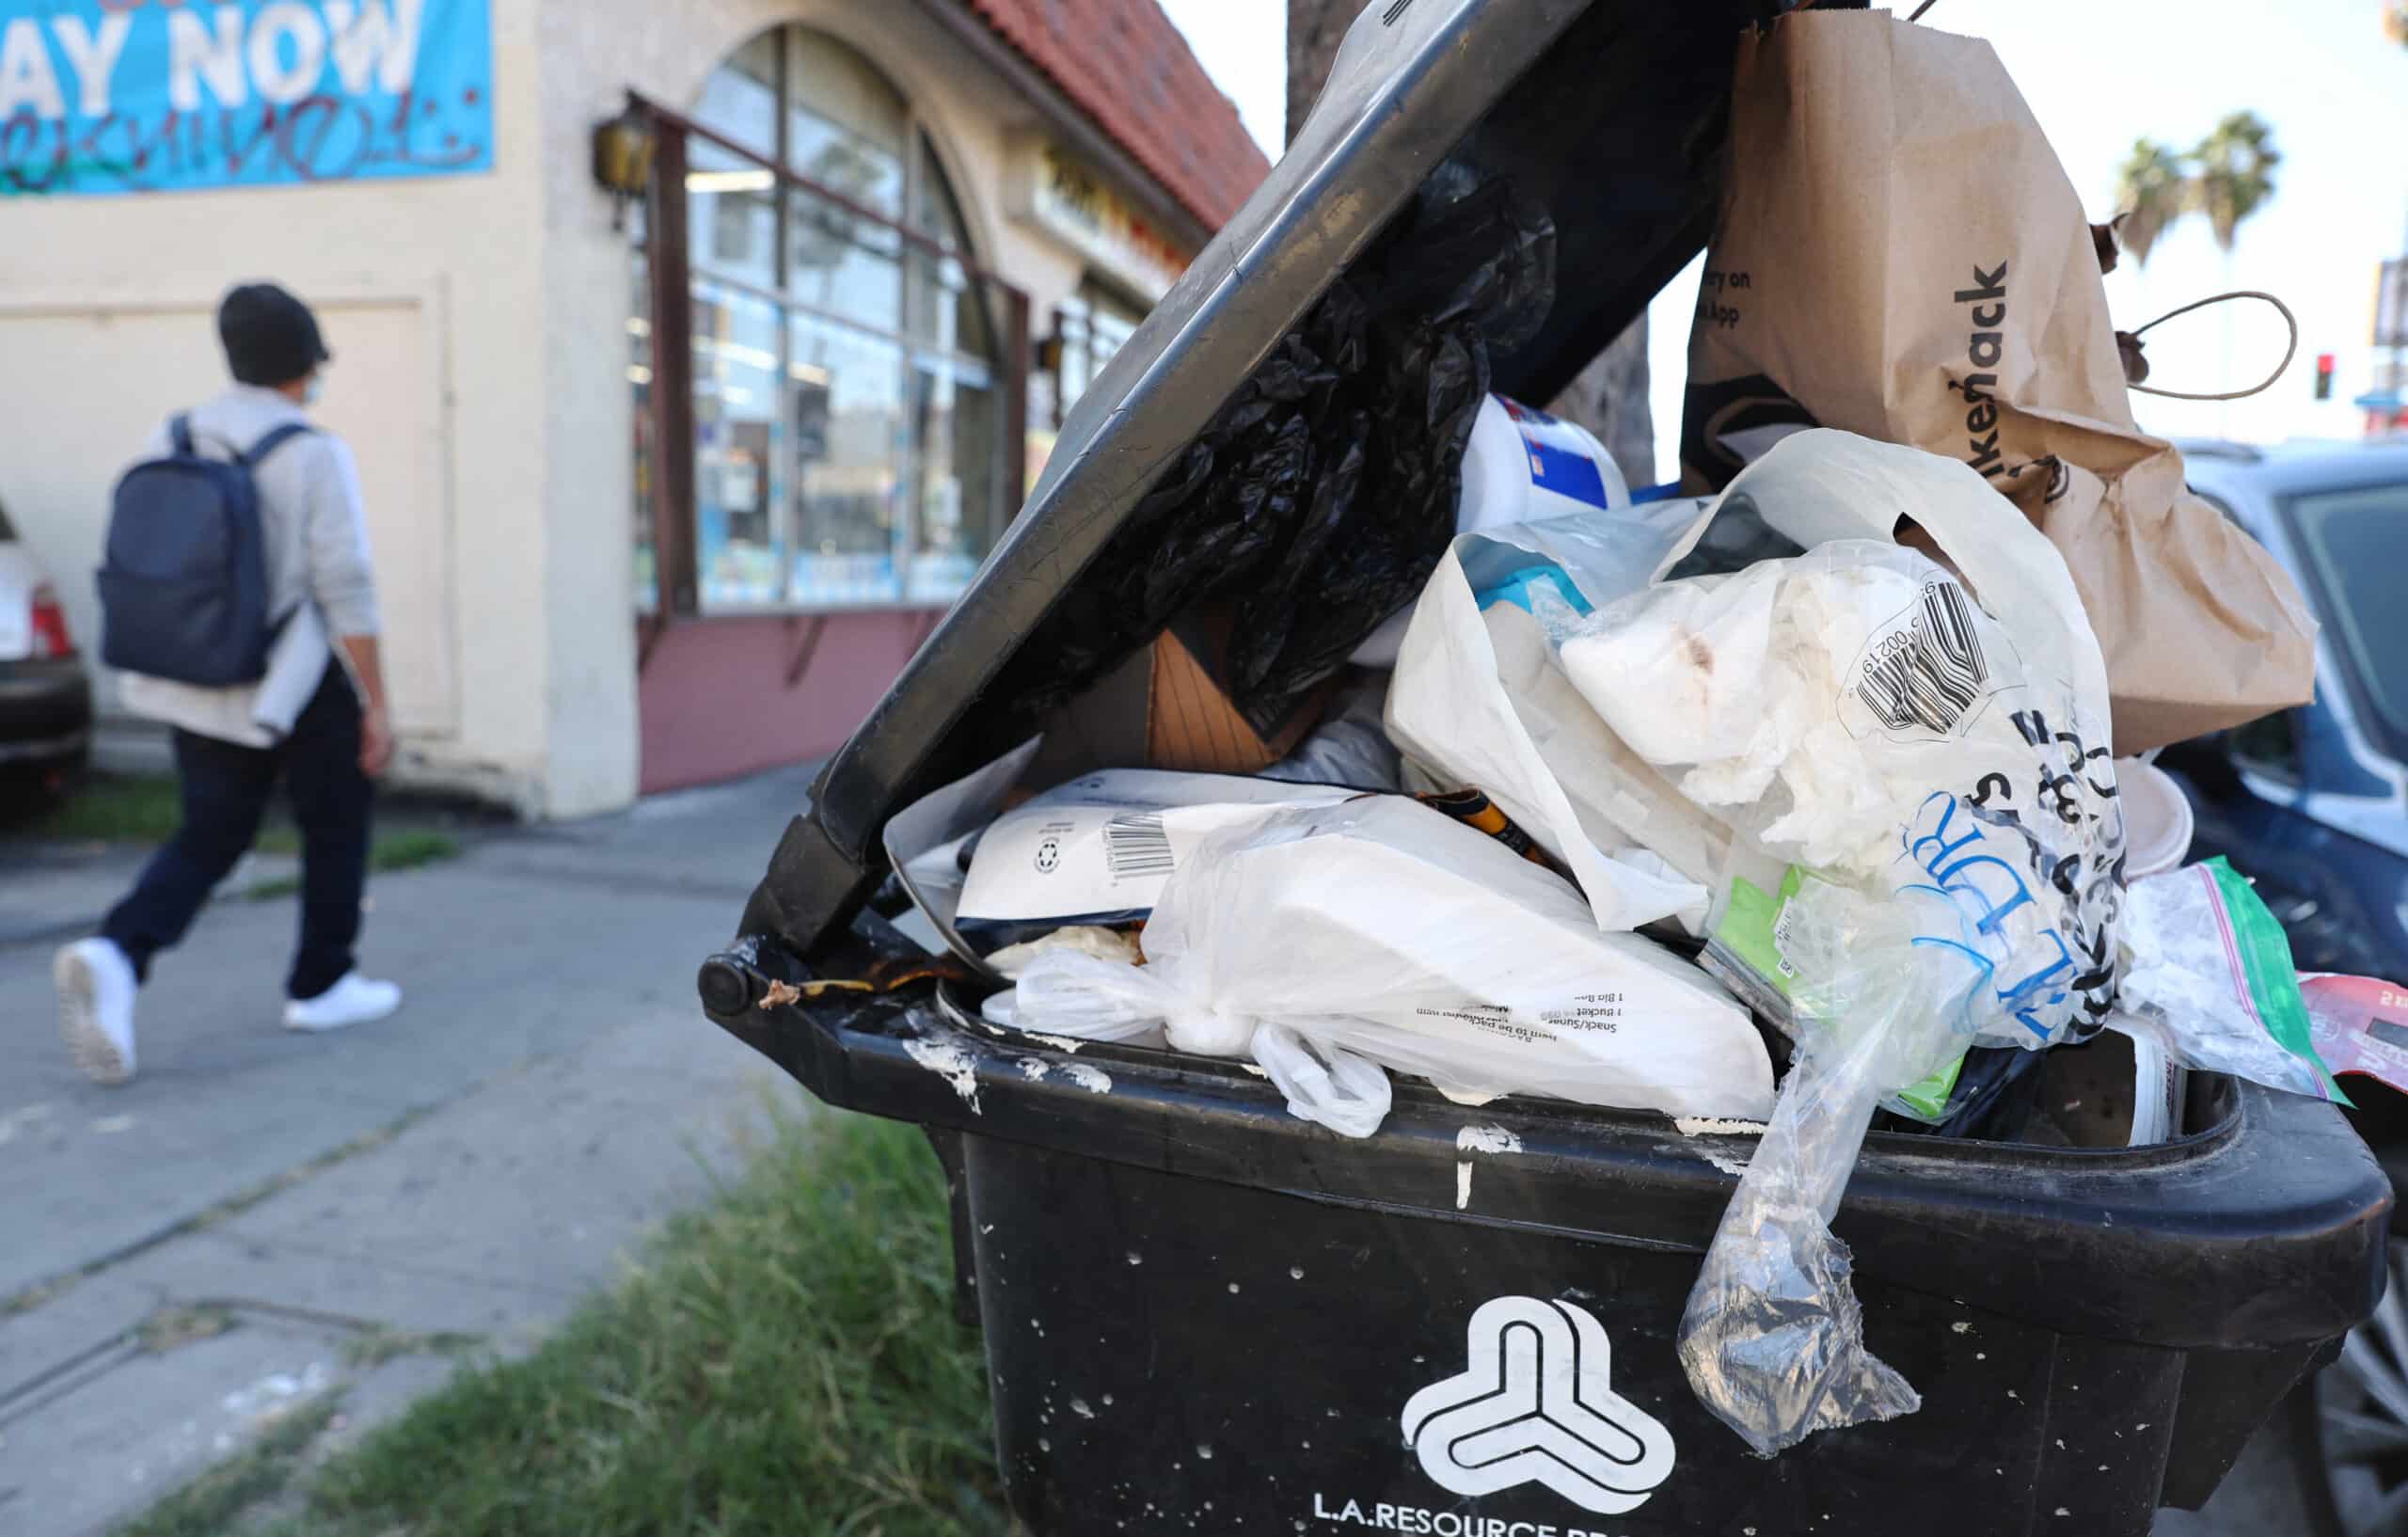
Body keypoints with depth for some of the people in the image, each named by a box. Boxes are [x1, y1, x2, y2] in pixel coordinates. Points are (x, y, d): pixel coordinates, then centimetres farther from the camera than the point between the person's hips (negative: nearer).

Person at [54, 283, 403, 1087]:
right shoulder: (315, 454, -14)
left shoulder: (169, 441, 4)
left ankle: (115, 956, -9)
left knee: (207, 839, 16)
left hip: (190, 684, 5)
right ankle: (320, 986, 24)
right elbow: (345, 590, -18)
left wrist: (174, 662, 20)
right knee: (337, 823, 16)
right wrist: (377, 706, -11)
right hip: (295, 686, -5)